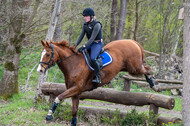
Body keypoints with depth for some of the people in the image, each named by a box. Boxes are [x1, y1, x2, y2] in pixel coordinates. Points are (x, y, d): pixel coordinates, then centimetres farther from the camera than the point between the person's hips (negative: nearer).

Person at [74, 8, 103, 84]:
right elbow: (81, 36, 8)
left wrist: (84, 46, -29)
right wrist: (75, 45, -5)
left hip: (97, 43, -9)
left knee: (92, 58, -30)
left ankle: (98, 77, -22)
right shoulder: (85, 25, 8)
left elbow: (92, 38, -23)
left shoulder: (96, 25, -18)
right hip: (90, 43, 9)